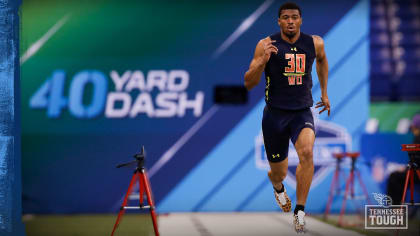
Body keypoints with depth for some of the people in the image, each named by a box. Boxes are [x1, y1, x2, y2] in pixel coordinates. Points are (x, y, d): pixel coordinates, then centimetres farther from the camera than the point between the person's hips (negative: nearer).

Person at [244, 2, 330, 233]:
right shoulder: (266, 45, -8)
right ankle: (278, 187, 51)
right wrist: (263, 61, -27)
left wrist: (324, 92, 26)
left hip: (303, 112, 1)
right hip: (275, 114, -1)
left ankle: (299, 211, -19)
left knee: (307, 153, -29)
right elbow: (249, 83, -11)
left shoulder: (315, 43, 0)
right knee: (278, 172, 11)